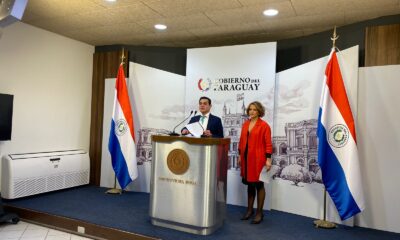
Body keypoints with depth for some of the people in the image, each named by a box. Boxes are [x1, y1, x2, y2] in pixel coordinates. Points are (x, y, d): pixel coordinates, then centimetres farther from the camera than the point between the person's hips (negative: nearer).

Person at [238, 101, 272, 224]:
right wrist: (240, 155, 14)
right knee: (249, 184, 15)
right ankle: (250, 209, 28)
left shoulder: (264, 125, -7)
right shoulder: (245, 124, 10)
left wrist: (268, 159, -13)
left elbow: (268, 144, -9)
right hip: (246, 158, 6)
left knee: (259, 184, 4)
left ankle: (259, 212, 15)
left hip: (258, 159, -6)